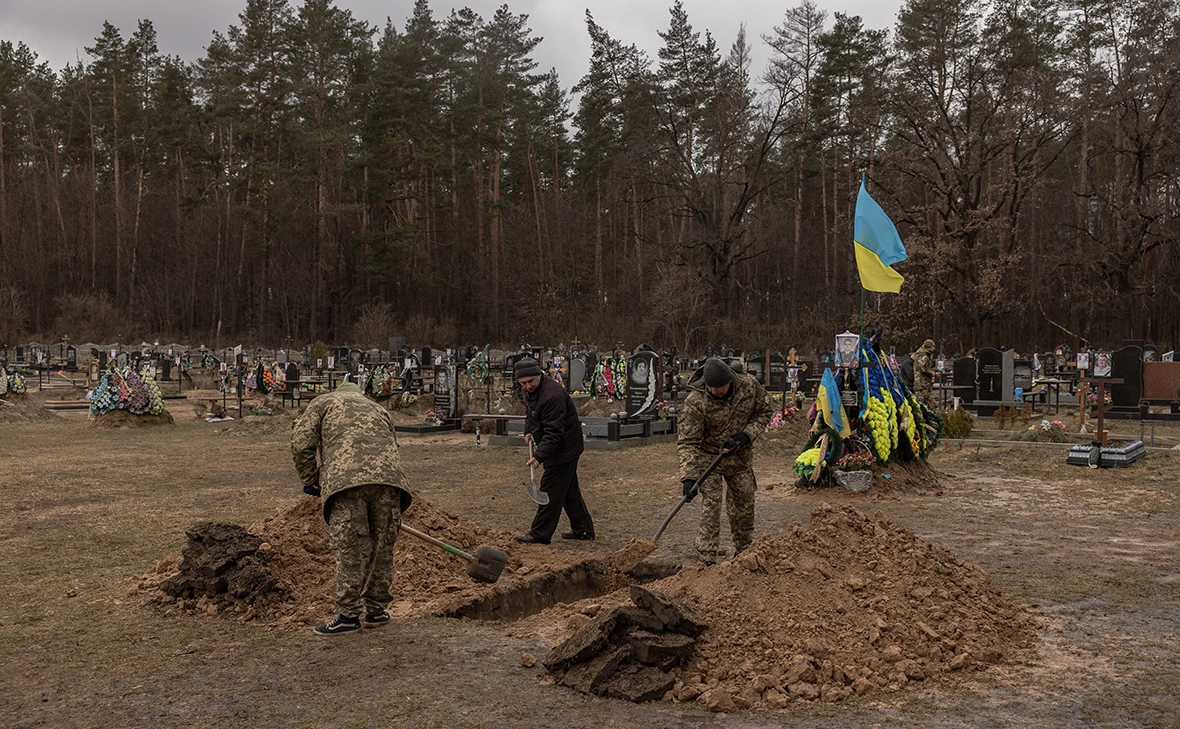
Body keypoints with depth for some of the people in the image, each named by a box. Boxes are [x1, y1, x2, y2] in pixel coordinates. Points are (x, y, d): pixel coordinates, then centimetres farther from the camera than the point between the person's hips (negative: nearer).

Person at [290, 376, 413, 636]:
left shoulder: (324, 403, 24)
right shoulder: (380, 410, 36)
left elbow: (301, 442, 9)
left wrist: (310, 481, 21)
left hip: (345, 479, -4)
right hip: (387, 477, 4)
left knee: (349, 550, 2)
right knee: (382, 548, 14)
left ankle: (348, 614, 8)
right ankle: (376, 610, 24)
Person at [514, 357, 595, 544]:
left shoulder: (553, 395, -28)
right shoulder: (531, 391, 4)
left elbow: (553, 432, -31)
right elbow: (530, 414, 25)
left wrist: (539, 456, -36)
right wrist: (529, 431, 8)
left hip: (564, 449, -10)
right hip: (565, 449, 10)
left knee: (551, 490, -5)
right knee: (569, 490, 16)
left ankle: (540, 534, 2)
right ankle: (582, 529, 25)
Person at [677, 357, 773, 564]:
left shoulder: (749, 386, -17)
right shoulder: (695, 401, -28)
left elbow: (764, 412, 0)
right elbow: (687, 442, -26)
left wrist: (747, 435, -17)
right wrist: (689, 477, -35)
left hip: (740, 456, 4)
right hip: (708, 457, -4)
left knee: (744, 503, 15)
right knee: (710, 505, -13)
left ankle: (743, 551, 35)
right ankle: (708, 560, -8)